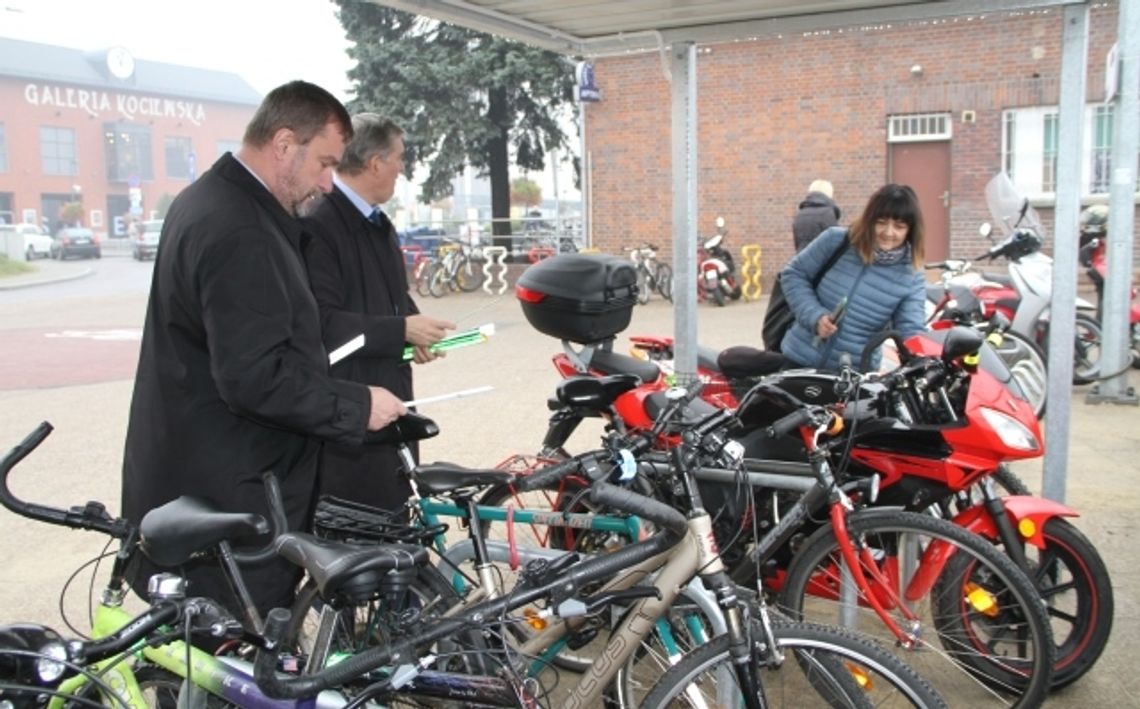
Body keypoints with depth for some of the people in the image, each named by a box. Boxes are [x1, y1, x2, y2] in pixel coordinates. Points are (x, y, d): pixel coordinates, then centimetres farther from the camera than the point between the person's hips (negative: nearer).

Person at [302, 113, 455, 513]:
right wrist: (400, 330, -20)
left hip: (389, 398, 9)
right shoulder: (318, 226, -17)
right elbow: (321, 323, -25)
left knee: (391, 517, 17)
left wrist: (415, 332, 3)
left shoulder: (378, 225, 15)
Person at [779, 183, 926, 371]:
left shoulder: (911, 278, -7)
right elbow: (794, 274, -1)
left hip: (855, 376, 0)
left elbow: (911, 331, -13)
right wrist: (814, 315, -16)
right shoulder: (835, 240, -8)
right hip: (800, 360, 0)